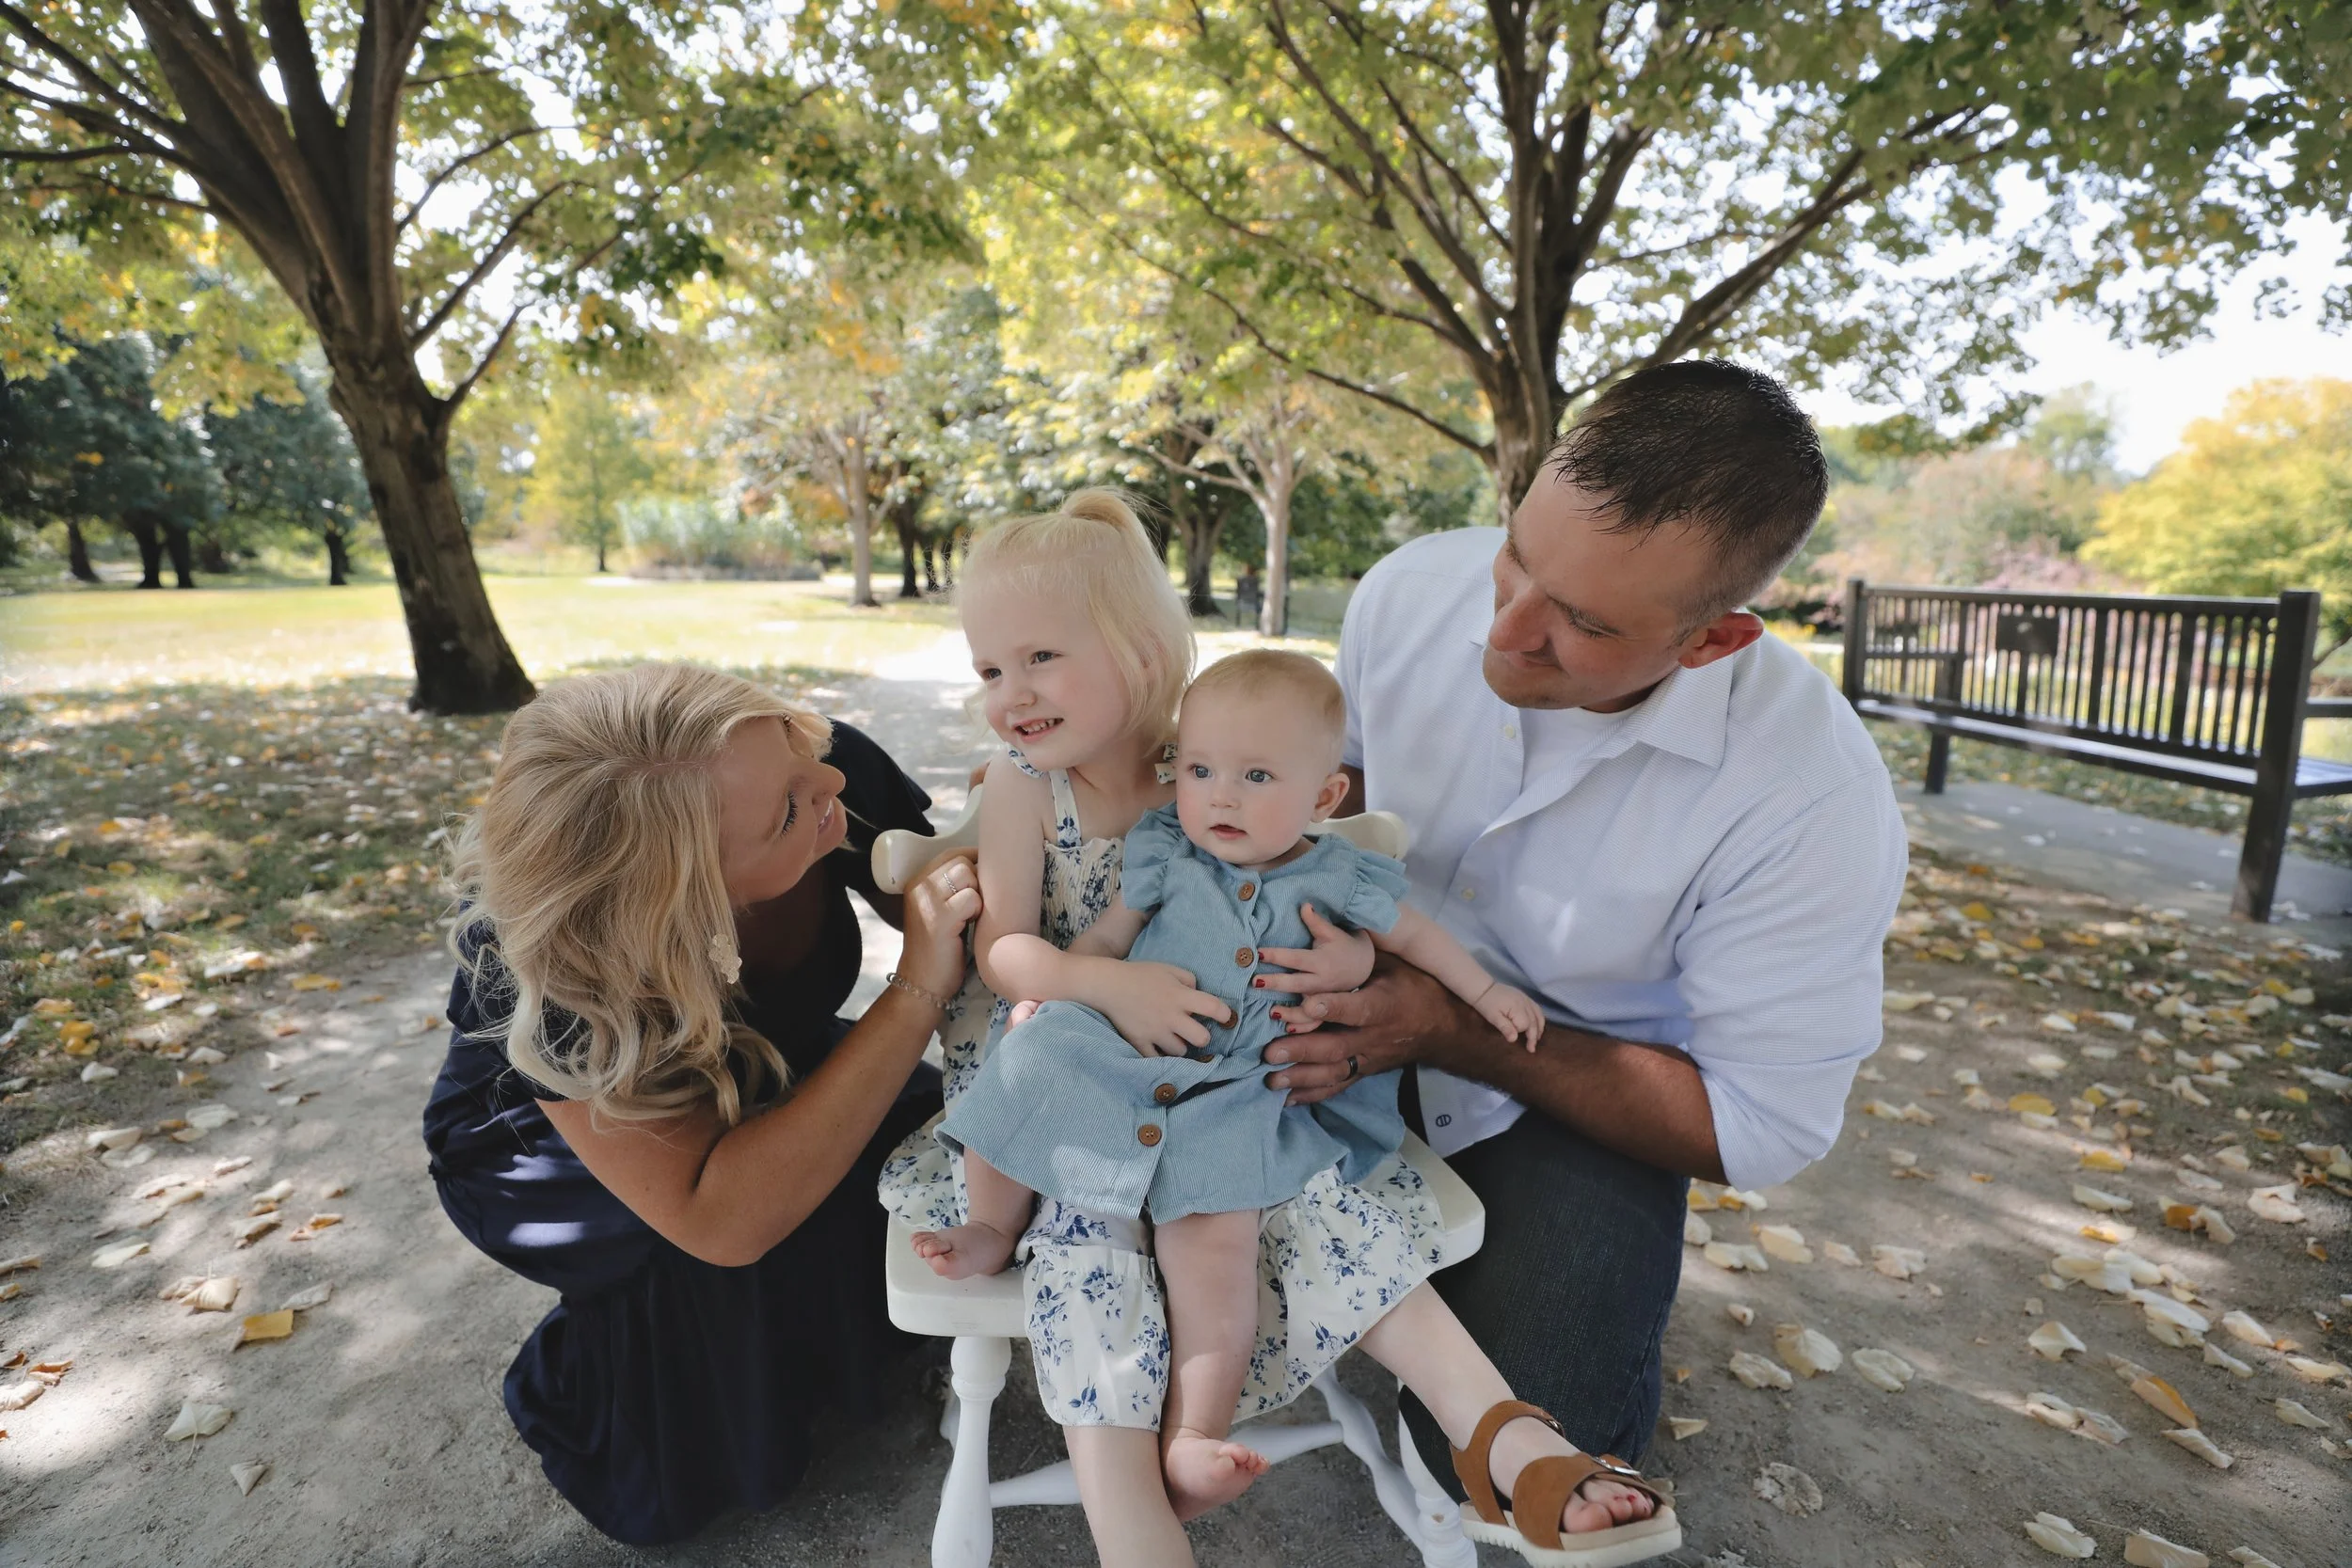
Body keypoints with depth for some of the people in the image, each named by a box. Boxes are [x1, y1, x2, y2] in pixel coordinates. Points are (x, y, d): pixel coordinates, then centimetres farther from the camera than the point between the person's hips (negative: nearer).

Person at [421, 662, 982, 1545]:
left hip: (762, 1075, 4)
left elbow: (974, 925, -14)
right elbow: (720, 1220, -43)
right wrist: (919, 990, -46)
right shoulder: (551, 973, -39)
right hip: (554, 1151, -3)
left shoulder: (834, 771, -30)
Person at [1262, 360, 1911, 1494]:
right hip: (1369, 1016, 4)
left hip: (1579, 1101, -3)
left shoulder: (1818, 801, -28)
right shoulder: (1413, 590, -18)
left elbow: (1762, 1128, -19)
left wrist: (1458, 1038, -28)